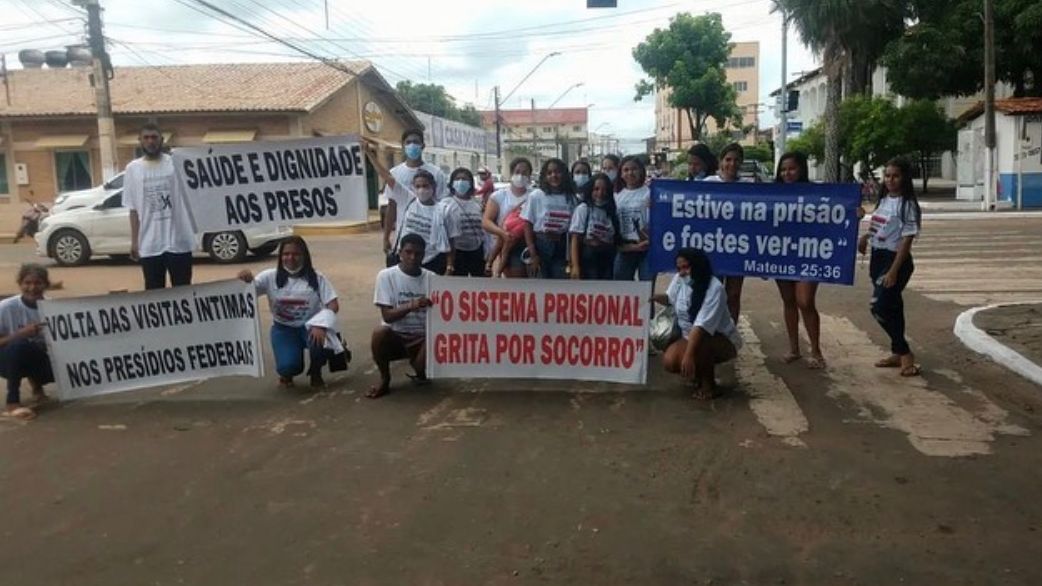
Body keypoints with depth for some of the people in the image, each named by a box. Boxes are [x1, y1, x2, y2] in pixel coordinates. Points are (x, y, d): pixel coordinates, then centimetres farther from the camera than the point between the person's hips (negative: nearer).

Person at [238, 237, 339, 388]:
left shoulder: (316, 278, -6)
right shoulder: (270, 277, -3)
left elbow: (333, 305, -13)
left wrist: (321, 326, -31)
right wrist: (244, 280, -37)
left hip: (310, 326, 0)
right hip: (284, 328, 0)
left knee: (319, 341, -35)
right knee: (288, 365, -26)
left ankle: (315, 373, 1)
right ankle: (287, 373, 18)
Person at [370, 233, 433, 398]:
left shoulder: (431, 278, 0)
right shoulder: (386, 275, -8)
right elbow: (387, 316, -14)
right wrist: (410, 306, -30)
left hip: (421, 337, 1)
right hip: (395, 335, -1)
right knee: (379, 333, -35)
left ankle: (420, 372, 9)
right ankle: (385, 380, -9)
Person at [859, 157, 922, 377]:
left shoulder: (907, 205, -13)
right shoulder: (884, 200, 10)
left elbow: (907, 239, -16)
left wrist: (894, 271, -21)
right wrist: (865, 236, 2)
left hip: (895, 259, -8)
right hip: (877, 257, 8)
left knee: (880, 308, -13)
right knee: (891, 307, 14)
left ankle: (905, 354, -1)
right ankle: (898, 353, 24)